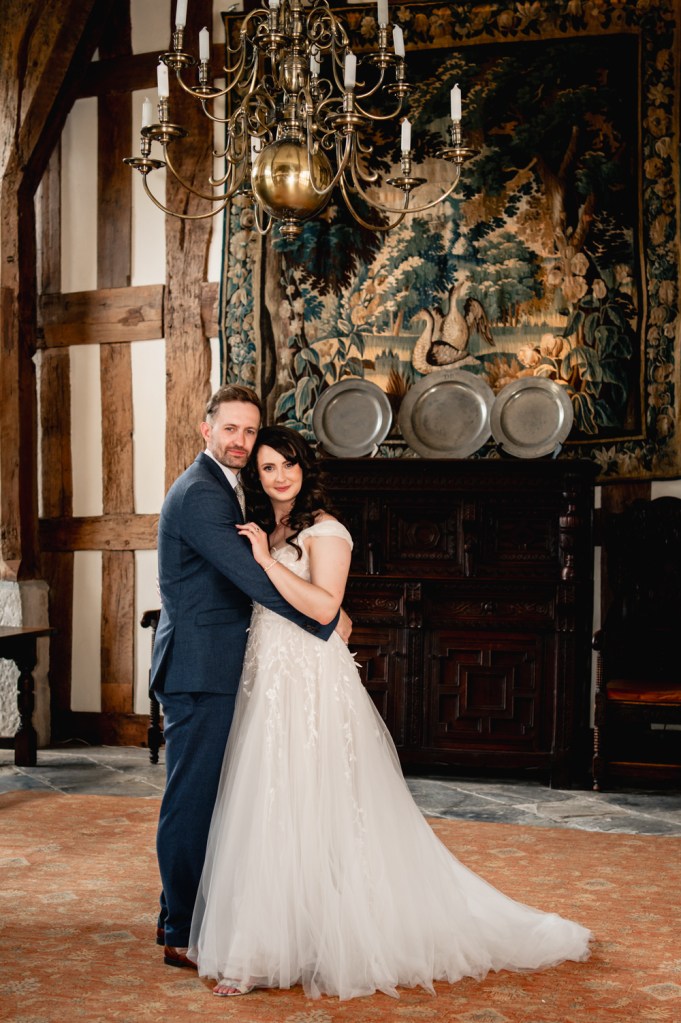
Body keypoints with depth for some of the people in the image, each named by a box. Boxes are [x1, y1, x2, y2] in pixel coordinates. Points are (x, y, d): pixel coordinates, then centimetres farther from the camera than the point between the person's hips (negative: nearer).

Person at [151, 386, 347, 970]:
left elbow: (242, 576, 22)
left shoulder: (220, 489, 17)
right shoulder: (199, 494, -17)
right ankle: (183, 935, 8)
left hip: (211, 669, 10)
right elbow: (252, 577, -22)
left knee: (201, 796, 17)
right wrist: (327, 625, -14)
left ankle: (178, 915, 29)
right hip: (199, 667, -10)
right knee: (193, 797, -2)